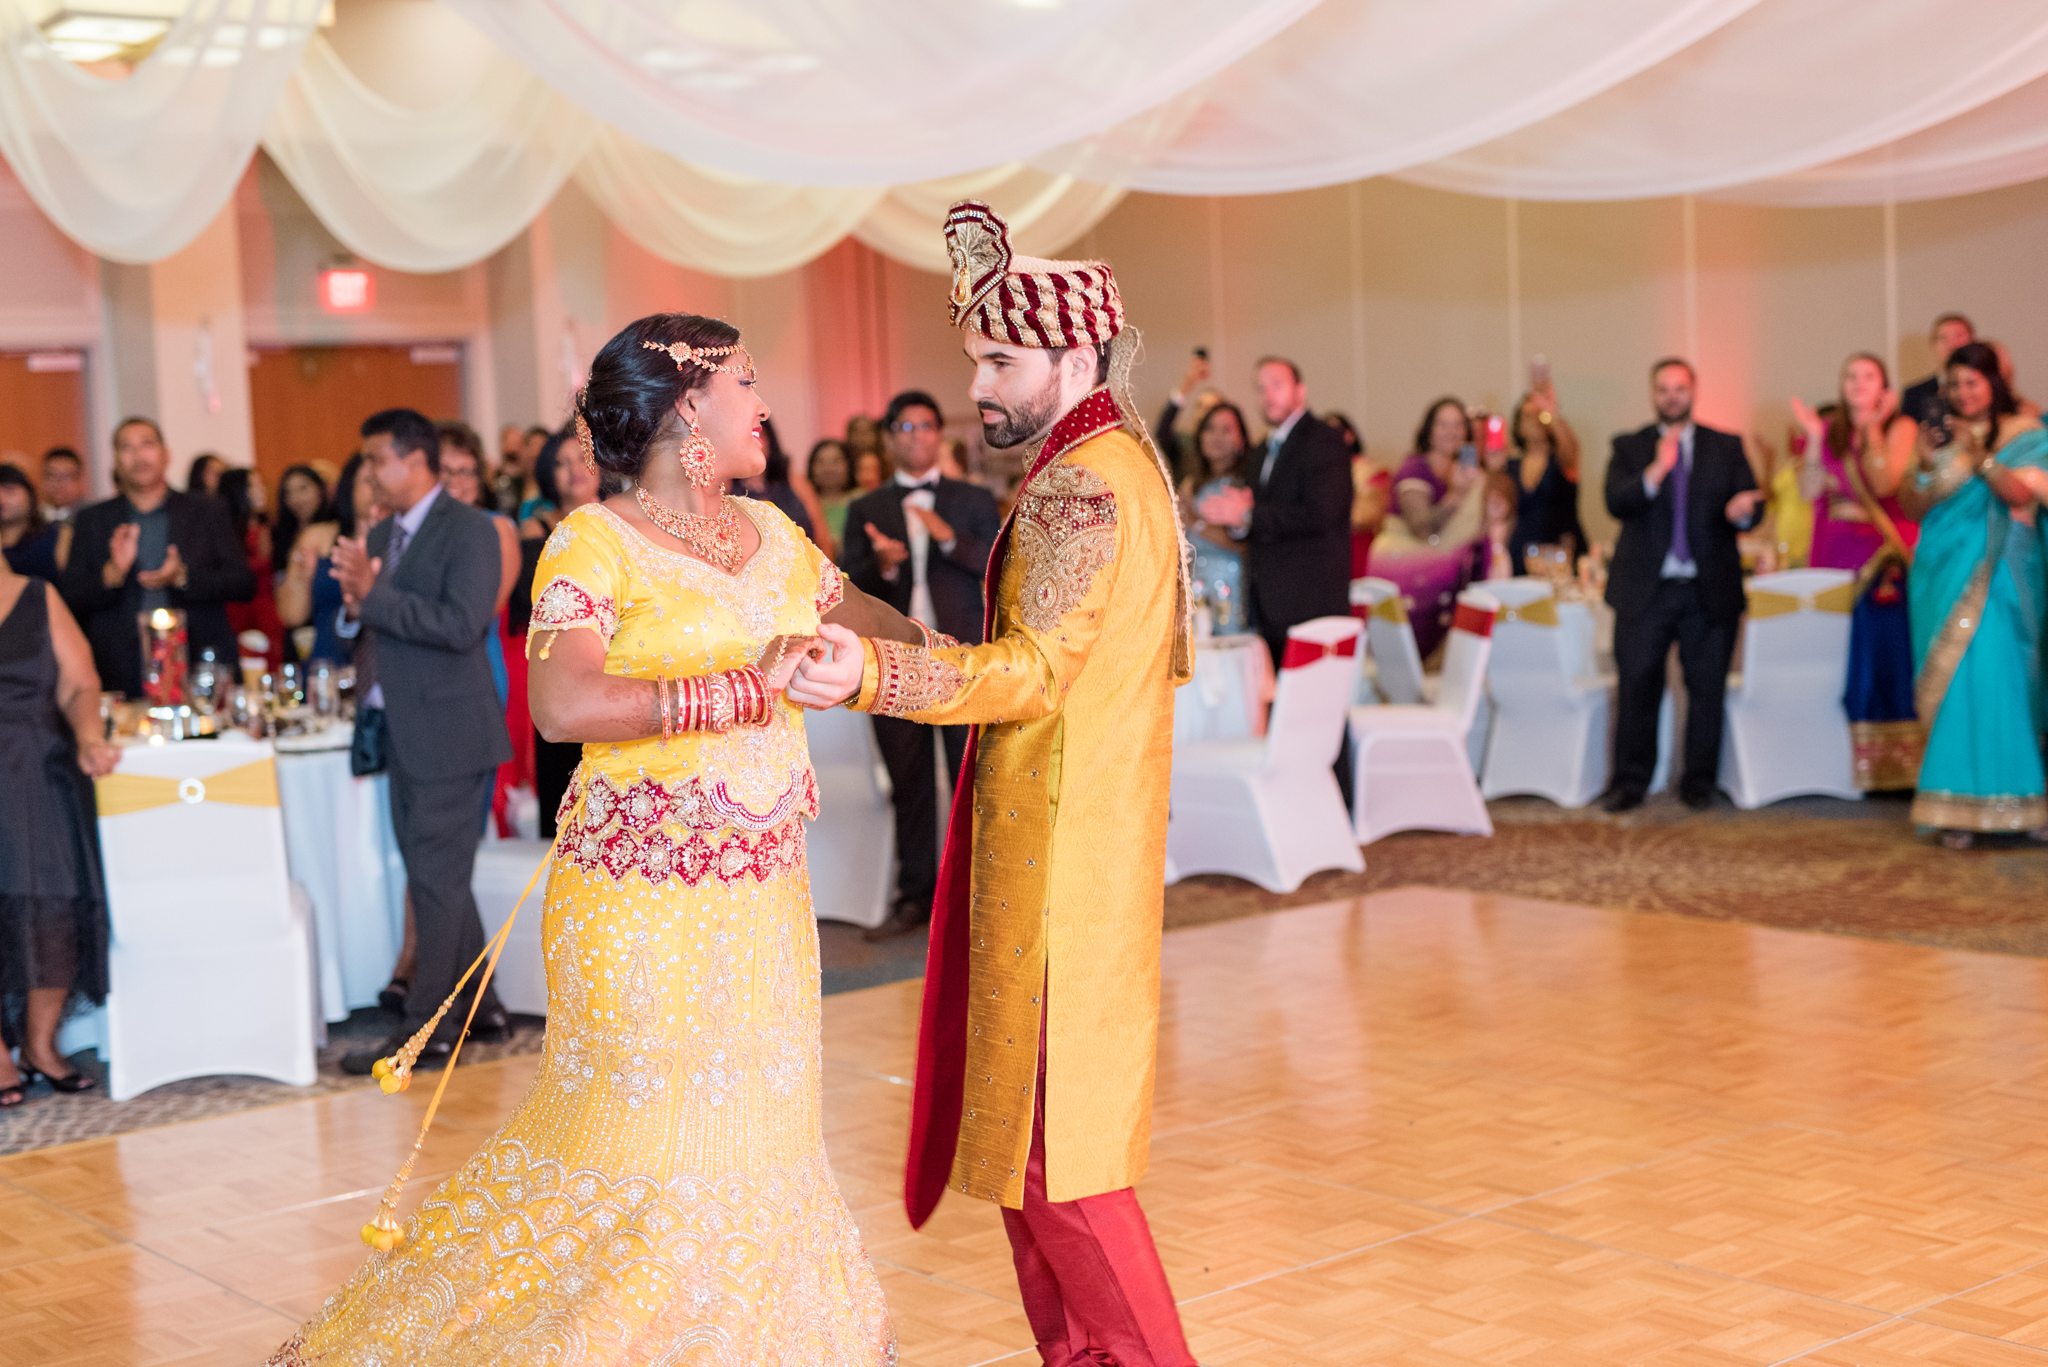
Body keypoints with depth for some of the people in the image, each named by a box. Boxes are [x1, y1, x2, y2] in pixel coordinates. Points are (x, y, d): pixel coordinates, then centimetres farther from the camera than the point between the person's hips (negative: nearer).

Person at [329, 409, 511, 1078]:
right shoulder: (380, 535, 15)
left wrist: (374, 592, -21)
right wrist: (355, 609, -5)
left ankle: (425, 1026, -1)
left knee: (437, 879, -5)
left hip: (448, 732, -9)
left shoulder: (468, 530, -11)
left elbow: (460, 624, -23)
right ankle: (480, 1002, 25)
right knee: (437, 877, 14)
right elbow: (366, 629, 18)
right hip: (401, 734, 9)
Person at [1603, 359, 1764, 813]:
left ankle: (1699, 781, 12)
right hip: (1646, 588, -1)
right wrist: (1656, 472, -24)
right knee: (1637, 685, -3)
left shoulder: (1727, 447, 11)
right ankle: (1630, 781, 5)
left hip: (1710, 590, 1)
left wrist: (1740, 511, -20)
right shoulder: (1629, 448, 8)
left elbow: (1751, 503, 4)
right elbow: (1616, 502, -8)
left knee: (1707, 687, 3)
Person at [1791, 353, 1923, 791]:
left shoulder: (1900, 427, 1)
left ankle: (1897, 764, -4)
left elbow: (1885, 483, -13)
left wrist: (1873, 429, -12)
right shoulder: (1831, 430, 12)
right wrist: (1814, 439, -4)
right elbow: (1809, 491, 2)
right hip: (1835, 553, 4)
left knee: (1887, 651, -8)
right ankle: (1854, 763, 5)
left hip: (1885, 551, -4)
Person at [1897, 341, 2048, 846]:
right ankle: (1957, 808, -2)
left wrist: (1977, 455, -21)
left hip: (1999, 577, -3)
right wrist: (1927, 465, -11)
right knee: (1950, 685, -2)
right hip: (1945, 572, 3)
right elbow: (1913, 509, 7)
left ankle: (1995, 797, -1)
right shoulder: (1939, 434, 12)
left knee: (1989, 673, -11)